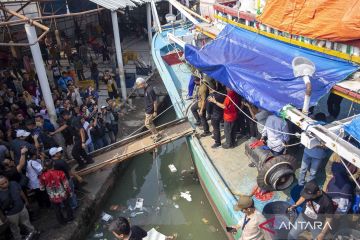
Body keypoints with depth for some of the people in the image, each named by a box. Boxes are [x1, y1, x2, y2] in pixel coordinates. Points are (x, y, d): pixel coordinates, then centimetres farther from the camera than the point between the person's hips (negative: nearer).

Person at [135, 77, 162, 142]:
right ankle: (155, 134, 35)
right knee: (150, 123, 20)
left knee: (147, 124, 2)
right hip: (147, 109, 9)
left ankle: (157, 135, 13)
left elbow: (155, 101, -24)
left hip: (150, 111, -9)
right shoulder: (146, 88, 1)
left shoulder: (150, 90, -29)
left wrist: (155, 111, -19)